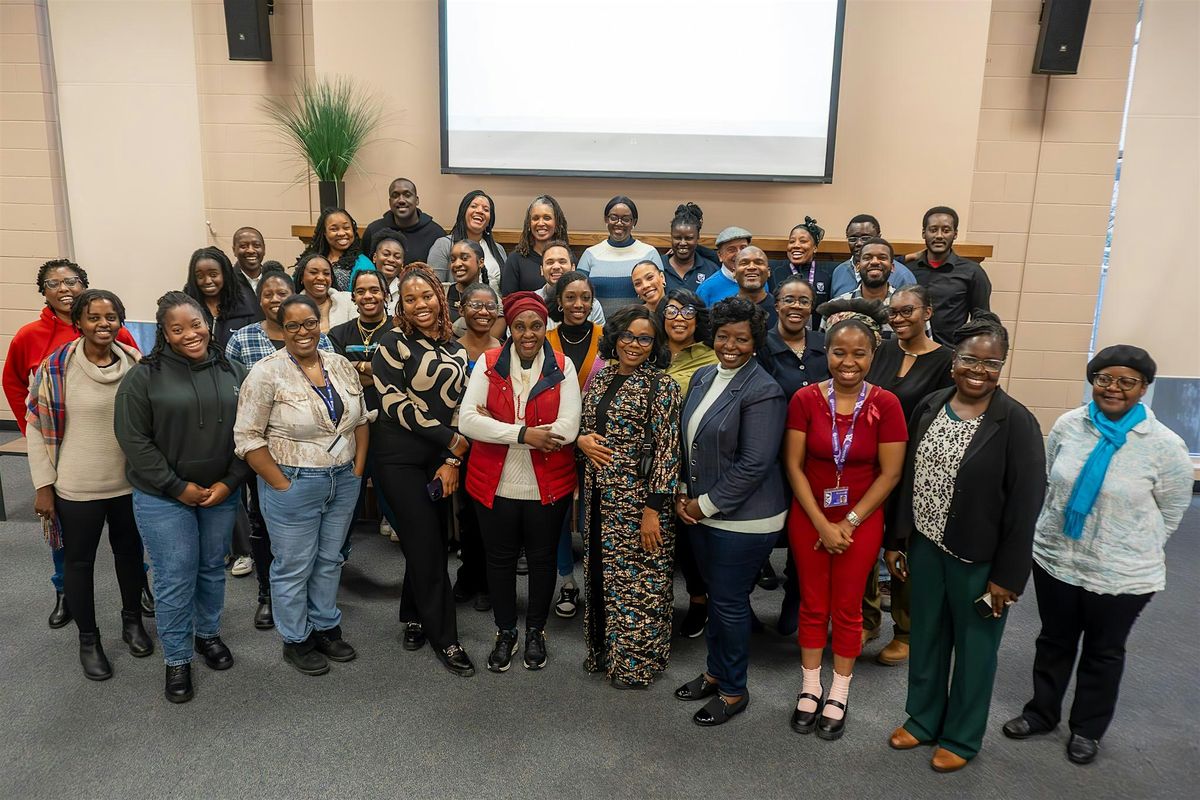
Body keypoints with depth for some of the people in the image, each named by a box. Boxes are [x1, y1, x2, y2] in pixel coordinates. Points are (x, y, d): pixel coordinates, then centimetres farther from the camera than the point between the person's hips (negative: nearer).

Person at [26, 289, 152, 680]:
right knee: (79, 561, 12)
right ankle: (88, 640, 30)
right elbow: (36, 427, -7)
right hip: (76, 487, -2)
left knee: (130, 552, 18)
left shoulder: (136, 364, -3)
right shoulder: (56, 367, -12)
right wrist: (43, 485, -8)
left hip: (130, 483, 3)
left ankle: (132, 620, 40)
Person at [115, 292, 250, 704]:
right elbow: (134, 440, -11)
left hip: (222, 495, 3)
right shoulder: (144, 376, -8)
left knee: (212, 569, 16)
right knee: (175, 579, 1)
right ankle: (177, 660, 18)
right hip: (164, 498, -3)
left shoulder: (232, 372, 2)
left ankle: (208, 633, 38)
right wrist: (179, 487, -13)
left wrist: (230, 482, -6)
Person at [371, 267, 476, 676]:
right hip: (401, 458, -5)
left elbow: (460, 407, 7)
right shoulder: (394, 343, -8)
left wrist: (453, 460, -4)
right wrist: (452, 440, -15)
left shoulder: (456, 350, 9)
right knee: (426, 544, -2)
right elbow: (395, 403, -15)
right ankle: (445, 638, 10)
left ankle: (414, 616, 32)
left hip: (443, 459, 5)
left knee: (428, 542, 10)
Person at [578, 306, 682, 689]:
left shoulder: (661, 386, -11)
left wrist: (653, 509, -18)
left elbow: (667, 451, -15)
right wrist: (580, 439, -6)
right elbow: (584, 426, 19)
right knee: (601, 573, 16)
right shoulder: (600, 379, 8)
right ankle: (604, 650, 35)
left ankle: (636, 661, 22)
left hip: (638, 497, -6)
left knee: (636, 578, 4)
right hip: (599, 495, 6)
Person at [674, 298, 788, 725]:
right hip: (701, 511, 7)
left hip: (742, 518, -7)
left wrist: (706, 504, -14)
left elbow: (754, 464, -20)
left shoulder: (762, 391, -18)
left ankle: (733, 691, 25)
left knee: (729, 602, 5)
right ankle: (715, 672, 38)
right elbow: (686, 441, 13)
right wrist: (683, 493, 3)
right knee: (715, 595, 20)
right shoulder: (703, 377, 6)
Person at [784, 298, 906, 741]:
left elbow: (889, 473, -8)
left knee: (847, 609, 12)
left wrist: (849, 523, -10)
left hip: (860, 521, -1)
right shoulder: (805, 399, -10)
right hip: (809, 518, 1)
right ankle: (809, 689, 31)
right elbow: (794, 465, -7)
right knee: (812, 605, 13)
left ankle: (838, 696, 30)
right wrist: (822, 524, -11)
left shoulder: (885, 404, -12)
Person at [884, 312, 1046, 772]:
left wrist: (1007, 575, -13)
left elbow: (1025, 504, -13)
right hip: (925, 547, 5)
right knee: (926, 638, 19)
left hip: (979, 559, -4)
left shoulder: (1016, 422, -15)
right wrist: (896, 540, 6)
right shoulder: (929, 407, 0)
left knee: (973, 647, 14)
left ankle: (961, 738, 33)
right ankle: (923, 719, 39)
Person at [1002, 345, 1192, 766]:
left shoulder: (1165, 445, -15)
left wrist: (1137, 549, 7)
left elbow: (1171, 511, -2)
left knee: (1103, 651, 17)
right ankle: (1041, 712, 38)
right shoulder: (1067, 425, -7)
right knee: (1054, 640, 19)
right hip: (1054, 558, 2)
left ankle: (1088, 729, 37)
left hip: (1122, 573, -2)